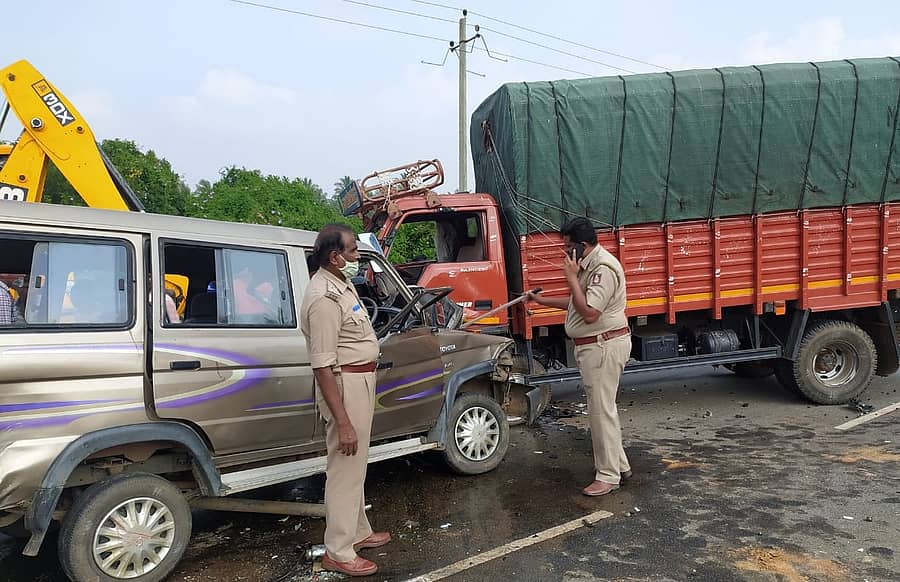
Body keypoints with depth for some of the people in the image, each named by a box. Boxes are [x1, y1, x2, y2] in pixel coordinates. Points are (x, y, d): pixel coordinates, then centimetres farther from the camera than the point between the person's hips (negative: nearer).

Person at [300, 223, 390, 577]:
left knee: (355, 466, 21)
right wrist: (342, 422, -26)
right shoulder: (324, 298, -24)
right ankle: (339, 554, 16)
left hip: (360, 381, 10)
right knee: (345, 470, 1)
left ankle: (358, 531, 38)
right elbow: (322, 366, -26)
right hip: (344, 386, -10)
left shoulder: (340, 283, 7)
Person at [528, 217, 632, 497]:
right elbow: (577, 302, 24)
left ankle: (608, 475, 9)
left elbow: (589, 313, -27)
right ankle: (618, 464, 31)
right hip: (596, 346, 11)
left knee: (601, 410, -3)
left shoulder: (603, 268, -21)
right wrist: (542, 300, 25)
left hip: (604, 346, -11)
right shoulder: (590, 265, 13)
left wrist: (572, 278, -21)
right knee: (602, 408, 18)